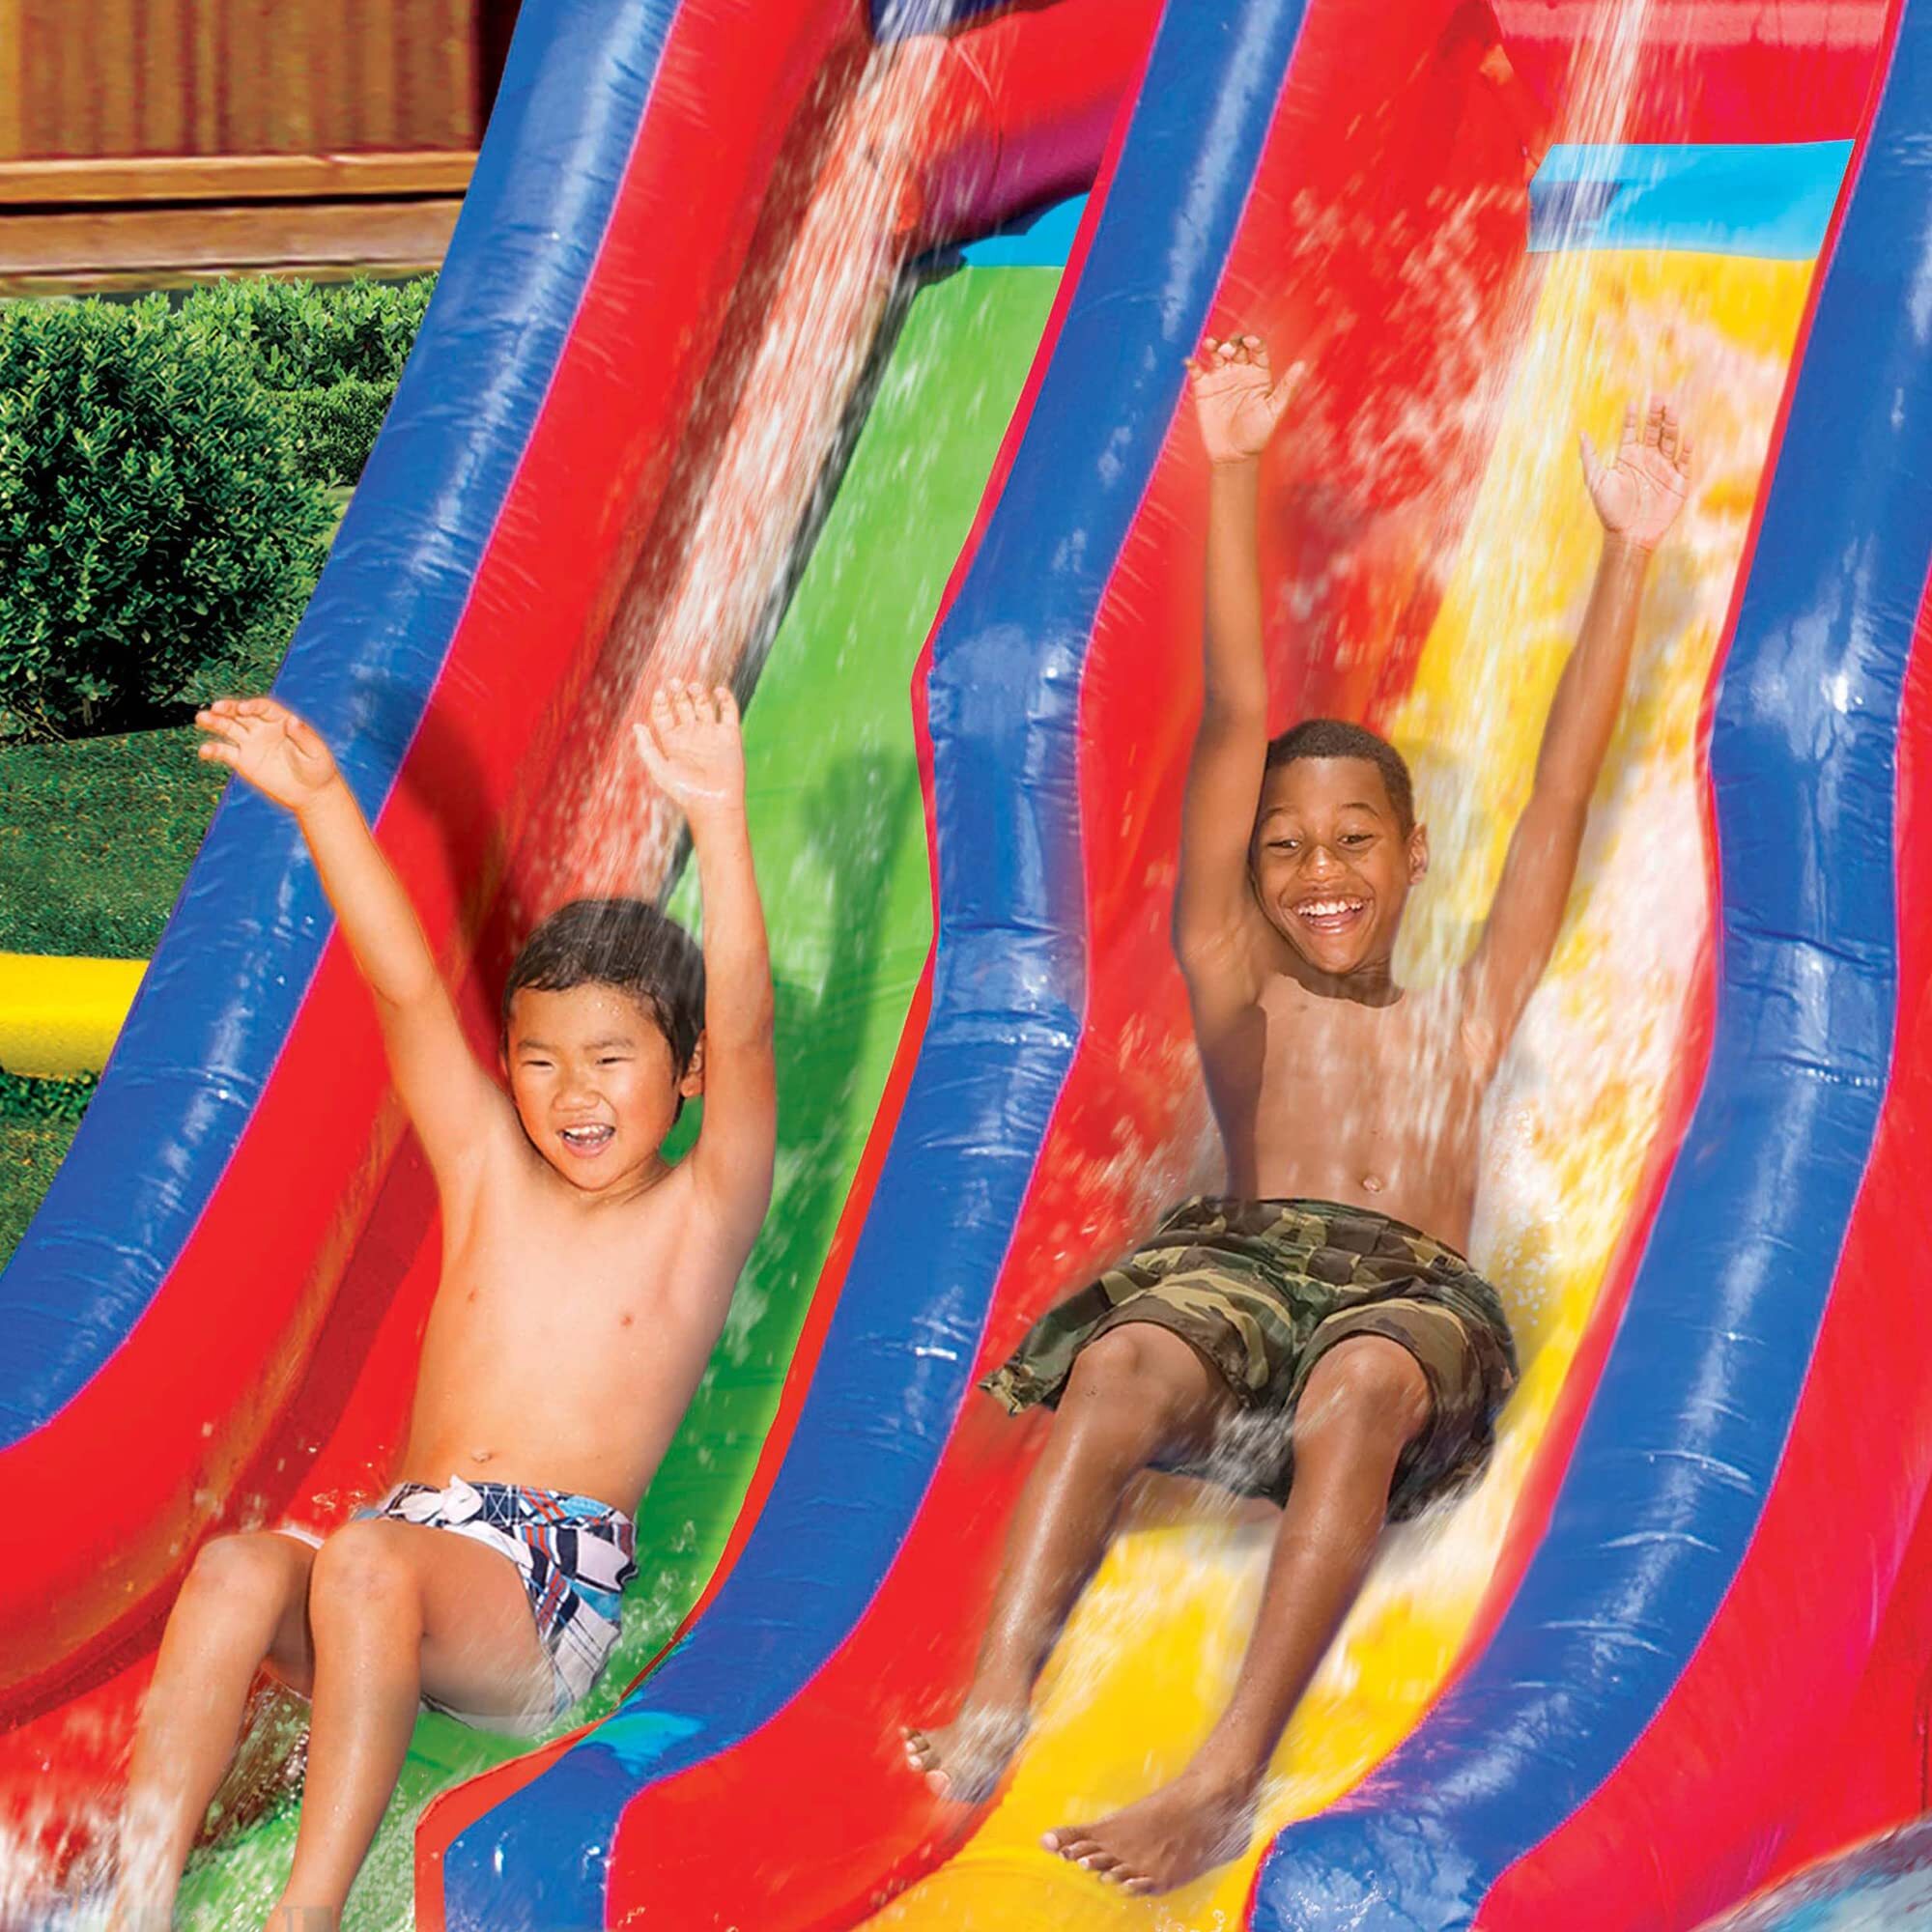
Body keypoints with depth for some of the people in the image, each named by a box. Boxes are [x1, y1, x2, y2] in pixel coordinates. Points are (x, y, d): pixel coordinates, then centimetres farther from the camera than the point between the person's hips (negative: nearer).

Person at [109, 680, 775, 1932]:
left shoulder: (700, 1213, 5)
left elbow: (743, 1028, -11)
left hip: (550, 1596, -4)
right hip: (406, 1560, 4)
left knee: (369, 1557, -35)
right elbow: (407, 988, 8)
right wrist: (319, 799, -2)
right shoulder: (489, 1173, 17)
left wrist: (719, 817, -24)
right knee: (245, 1564, -29)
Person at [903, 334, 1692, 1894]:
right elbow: (1238, 723, 23)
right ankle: (987, 1720, -52)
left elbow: (1565, 786, 24)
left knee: (1365, 1381, -38)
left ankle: (1228, 1778, -52)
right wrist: (1233, 474, 19)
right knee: (1121, 1358, -36)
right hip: (1241, 1257, 1)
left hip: (1415, 1297, -1)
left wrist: (1628, 552, 22)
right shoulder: (1239, 994, 27)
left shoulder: (1464, 1018, 28)